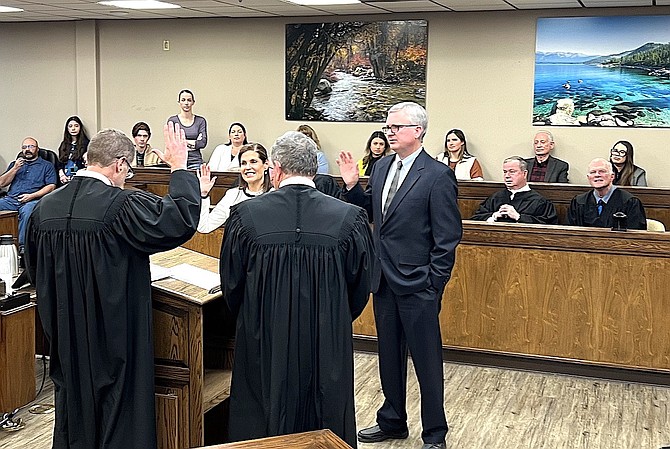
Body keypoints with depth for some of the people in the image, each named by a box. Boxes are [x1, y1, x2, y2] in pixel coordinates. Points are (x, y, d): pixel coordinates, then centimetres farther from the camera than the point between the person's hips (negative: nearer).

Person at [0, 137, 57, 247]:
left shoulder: (47, 165, 16)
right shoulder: (15, 164, 27)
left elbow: (51, 186, 2)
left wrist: (32, 196, -10)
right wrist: (15, 168, 5)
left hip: (33, 200, -4)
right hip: (11, 199, 4)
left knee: (27, 211, -38)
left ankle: (22, 246, -37)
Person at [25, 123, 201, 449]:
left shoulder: (45, 207, -3)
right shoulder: (123, 205, -22)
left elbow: (33, 270, 9)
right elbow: (182, 218, -22)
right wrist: (179, 166, -10)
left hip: (64, 334, 6)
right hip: (116, 334, -6)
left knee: (74, 408, 22)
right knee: (120, 415, 10)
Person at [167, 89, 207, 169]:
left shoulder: (201, 121, 10)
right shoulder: (172, 120, 6)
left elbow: (203, 142, 1)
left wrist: (186, 142, -5)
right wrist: (195, 142, -3)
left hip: (195, 161, 1)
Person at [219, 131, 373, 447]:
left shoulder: (246, 215, -10)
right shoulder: (350, 218, -10)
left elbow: (230, 285, 1)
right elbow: (360, 287, 0)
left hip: (263, 343, 0)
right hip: (328, 347, 0)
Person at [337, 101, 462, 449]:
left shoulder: (437, 175, -13)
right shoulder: (382, 167, 8)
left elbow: (447, 237, -14)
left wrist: (434, 285, -14)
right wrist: (352, 186, -1)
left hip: (417, 286, -7)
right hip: (384, 280, 7)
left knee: (427, 361, 5)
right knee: (389, 356, 19)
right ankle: (392, 421, 36)